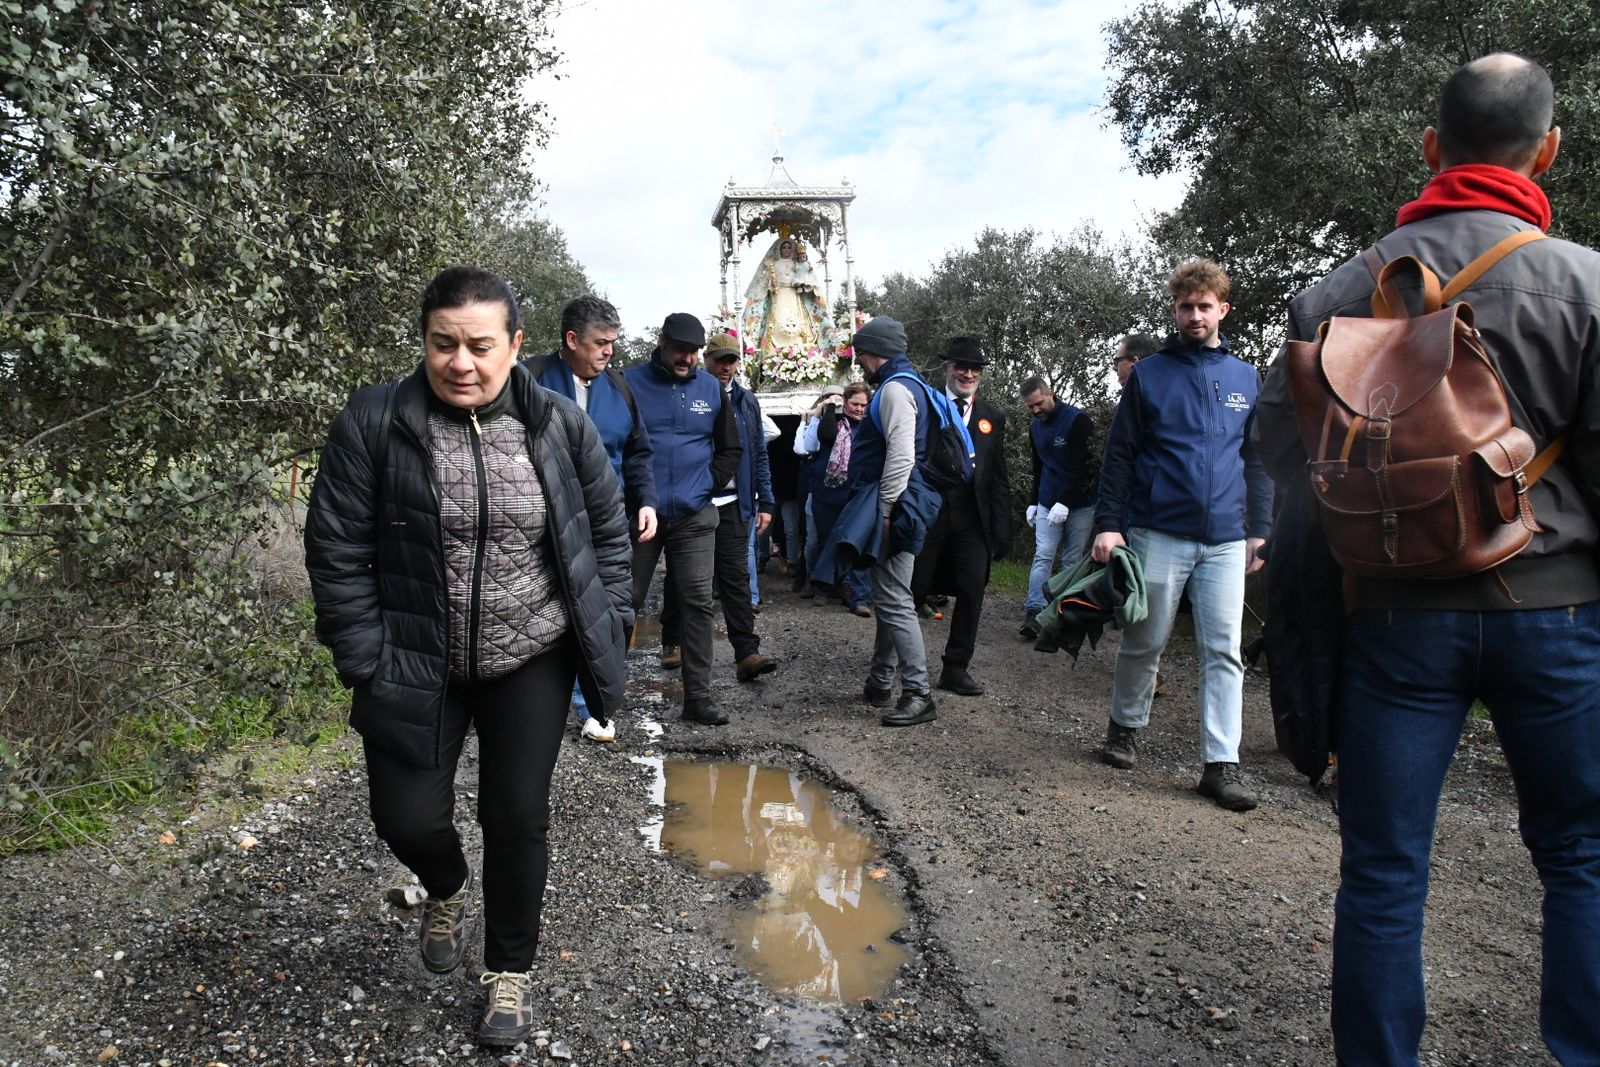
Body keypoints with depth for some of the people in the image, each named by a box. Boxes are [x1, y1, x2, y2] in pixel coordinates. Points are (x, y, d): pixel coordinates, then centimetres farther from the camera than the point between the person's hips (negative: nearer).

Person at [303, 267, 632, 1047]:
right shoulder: (373, 423, -11)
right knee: (407, 818, 5)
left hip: (531, 664, 1)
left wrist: (610, 625, 0)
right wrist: (369, 666, -10)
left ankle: (510, 971, 30)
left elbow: (607, 529, 6)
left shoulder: (560, 425, -5)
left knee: (517, 818, 6)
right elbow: (336, 553, -8)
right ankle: (448, 889, 43)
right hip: (418, 667, 0)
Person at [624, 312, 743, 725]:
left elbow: (731, 448, 16)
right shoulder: (631, 382, -2)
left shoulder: (711, 389, 8)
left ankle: (697, 697, 7)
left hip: (695, 517, 2)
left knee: (697, 605, 1)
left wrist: (709, 482, 3)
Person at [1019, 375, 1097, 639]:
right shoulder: (1035, 427, 10)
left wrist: (1065, 503, -22)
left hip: (1080, 505, -5)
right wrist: (1034, 502, 13)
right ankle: (1034, 612, -10)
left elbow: (1086, 467, -16)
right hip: (1047, 505, 5)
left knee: (1073, 561, 1)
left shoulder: (1078, 420, -11)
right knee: (1042, 556, -6)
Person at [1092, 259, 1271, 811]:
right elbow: (1119, 454, 0)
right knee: (1144, 641, 7)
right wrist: (1108, 523, -8)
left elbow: (1257, 459, 14)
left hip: (1226, 538, 3)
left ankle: (1222, 763, 5)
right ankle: (1125, 726, 30)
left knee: (1224, 651, 0)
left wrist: (1259, 529, 9)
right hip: (1159, 532, -2)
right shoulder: (1148, 373, 3)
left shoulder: (1245, 377, 11)